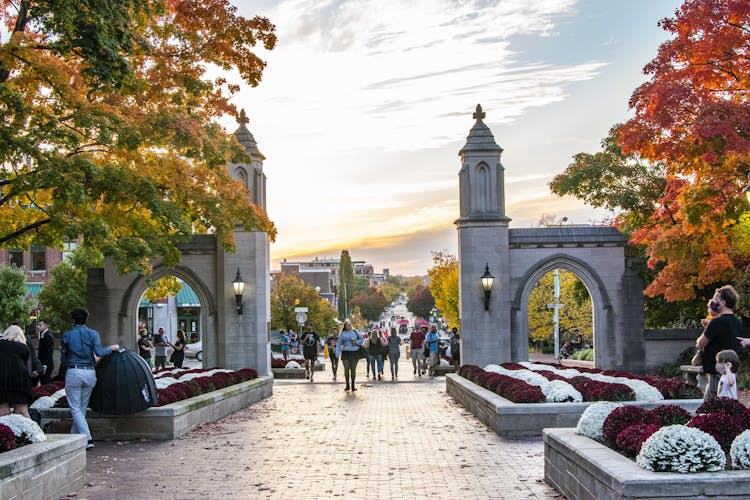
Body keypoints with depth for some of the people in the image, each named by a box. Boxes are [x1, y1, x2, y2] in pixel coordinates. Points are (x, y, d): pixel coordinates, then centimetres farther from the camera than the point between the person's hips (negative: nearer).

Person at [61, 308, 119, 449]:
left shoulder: (67, 335, 3)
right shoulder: (93, 334, 3)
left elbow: (63, 357, 8)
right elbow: (99, 352, -9)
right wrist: (112, 348, 7)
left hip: (73, 373, -2)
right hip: (90, 373, 2)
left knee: (76, 409, -1)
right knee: (82, 408, 15)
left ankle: (87, 439, -15)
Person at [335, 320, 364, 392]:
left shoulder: (355, 332, 9)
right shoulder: (342, 334, 7)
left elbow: (362, 339, 13)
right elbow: (338, 344, 5)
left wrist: (356, 342, -4)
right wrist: (337, 354, -5)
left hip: (354, 353, 1)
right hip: (345, 353, -1)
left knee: (353, 369, 1)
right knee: (346, 369, -7)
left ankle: (353, 385, 9)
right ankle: (347, 385, 3)